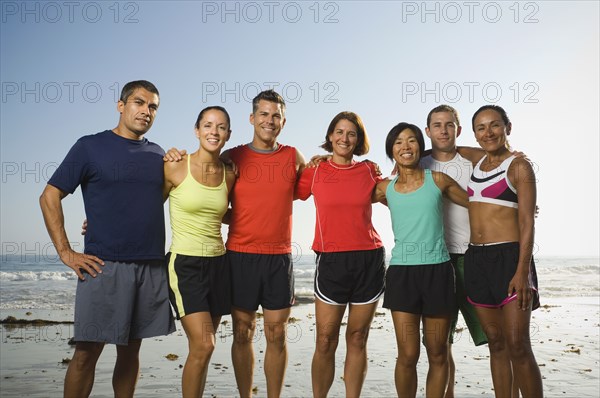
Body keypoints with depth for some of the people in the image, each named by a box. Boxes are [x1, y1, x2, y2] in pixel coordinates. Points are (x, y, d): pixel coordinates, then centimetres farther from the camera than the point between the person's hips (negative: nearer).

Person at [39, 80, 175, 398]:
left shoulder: (157, 154, 12)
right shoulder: (90, 146, -1)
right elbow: (49, 197, -1)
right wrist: (65, 252, -6)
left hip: (152, 267, 4)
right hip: (104, 265, -4)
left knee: (130, 350, 12)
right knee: (87, 351, 0)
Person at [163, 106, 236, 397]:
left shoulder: (229, 175, 6)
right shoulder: (175, 167, -8)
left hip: (217, 263, 5)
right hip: (184, 264, -5)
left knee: (203, 348, 9)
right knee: (203, 346, -14)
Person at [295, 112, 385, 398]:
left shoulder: (369, 171, 8)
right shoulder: (315, 172, 4)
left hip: (369, 259, 1)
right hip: (331, 260, -1)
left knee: (357, 339, 8)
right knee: (325, 341, -1)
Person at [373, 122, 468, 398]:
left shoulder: (437, 180, 4)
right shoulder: (385, 189, 7)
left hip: (437, 271, 0)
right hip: (401, 272, 0)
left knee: (437, 355, 8)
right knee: (407, 355, -2)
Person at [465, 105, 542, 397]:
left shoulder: (518, 166, -3)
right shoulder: (477, 163, 13)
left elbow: (527, 222, -9)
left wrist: (522, 271, -18)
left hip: (509, 257, -6)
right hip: (476, 259, 6)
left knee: (518, 347, -7)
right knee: (496, 345, 10)